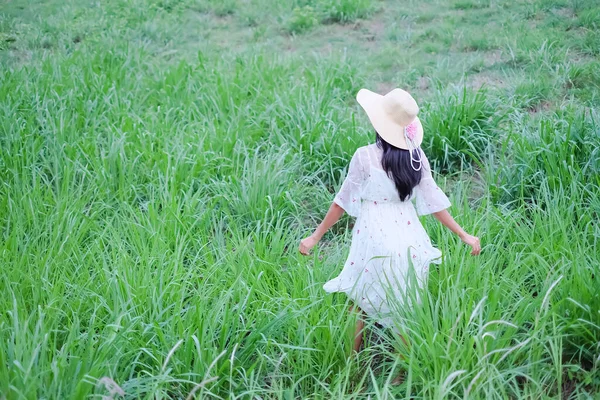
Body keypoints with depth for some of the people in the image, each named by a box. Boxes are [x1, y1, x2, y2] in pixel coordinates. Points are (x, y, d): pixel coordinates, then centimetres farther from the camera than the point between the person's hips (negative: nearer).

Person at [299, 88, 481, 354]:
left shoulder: (365, 156, -13)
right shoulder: (416, 156, -2)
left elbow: (342, 202, -9)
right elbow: (433, 201, 1)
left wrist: (315, 237, -1)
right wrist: (463, 234, 10)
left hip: (374, 237, -4)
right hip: (407, 236, 4)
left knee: (360, 301, 16)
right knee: (406, 309, 17)